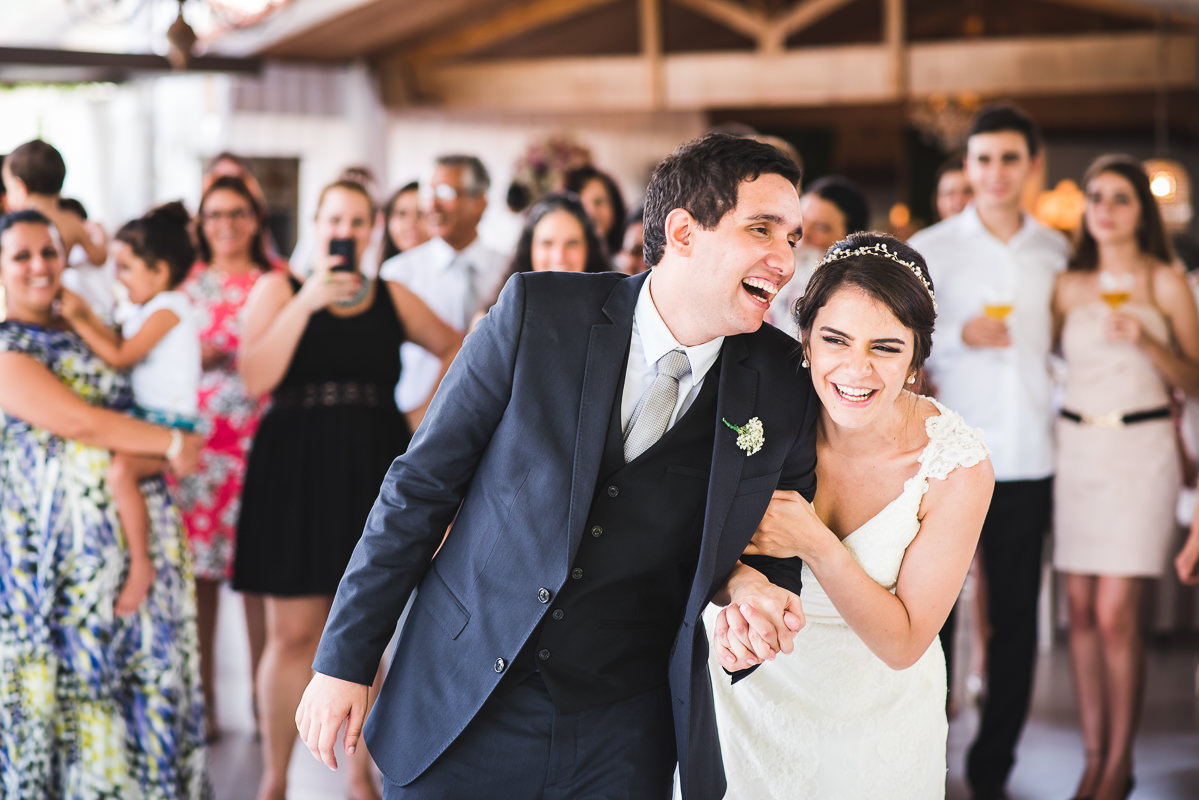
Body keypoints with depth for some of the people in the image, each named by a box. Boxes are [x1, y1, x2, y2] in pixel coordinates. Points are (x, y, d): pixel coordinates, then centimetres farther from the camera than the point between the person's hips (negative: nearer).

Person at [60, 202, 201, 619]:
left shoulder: (168, 308, -13)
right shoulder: (141, 310, 17)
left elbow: (121, 357, -17)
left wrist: (78, 320, -12)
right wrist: (87, 315, 6)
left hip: (171, 423, -11)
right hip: (145, 417, 11)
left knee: (120, 469, -32)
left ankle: (140, 565, -22)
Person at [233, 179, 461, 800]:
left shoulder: (393, 299, 10)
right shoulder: (278, 289, 3)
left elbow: (455, 348, 22)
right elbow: (256, 377, -11)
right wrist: (307, 301, -16)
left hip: (372, 472, 2)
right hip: (296, 474, -2)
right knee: (292, 633, -2)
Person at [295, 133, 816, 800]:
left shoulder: (783, 386, -6)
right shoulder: (536, 313, -10)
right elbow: (421, 484, -5)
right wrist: (345, 659, -4)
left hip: (621, 739, 2)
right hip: (459, 703, -1)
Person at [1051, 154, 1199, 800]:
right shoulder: (1069, 286, 10)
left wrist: (1146, 341, -16)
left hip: (1140, 450, -4)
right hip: (1075, 448, 4)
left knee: (1115, 614, -9)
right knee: (1081, 610, 2)